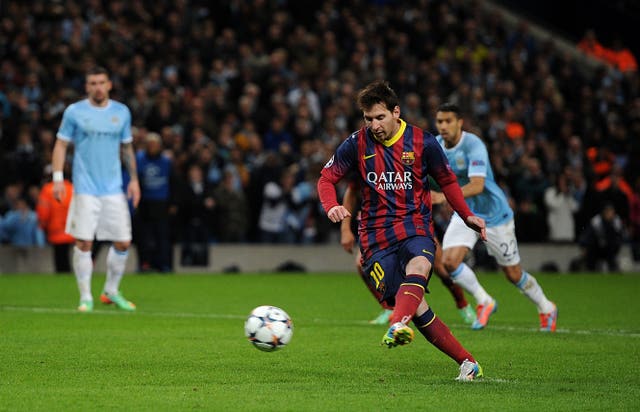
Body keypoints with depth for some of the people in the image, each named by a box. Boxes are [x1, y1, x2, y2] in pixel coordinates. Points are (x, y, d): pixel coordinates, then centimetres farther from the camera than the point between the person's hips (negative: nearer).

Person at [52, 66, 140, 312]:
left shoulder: (121, 112, 9)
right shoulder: (74, 112, 0)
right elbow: (61, 145, 3)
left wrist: (134, 179, 10)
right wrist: (58, 178, -7)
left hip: (114, 189, 3)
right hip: (85, 188, -3)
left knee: (123, 243, 1)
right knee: (84, 243, -7)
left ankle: (111, 291, 20)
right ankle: (85, 297, 3)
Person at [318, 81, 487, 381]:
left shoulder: (423, 142, 2)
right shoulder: (357, 144, 1)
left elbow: (447, 181, 17)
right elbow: (327, 178, 8)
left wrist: (467, 216, 7)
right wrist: (331, 207, -12)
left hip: (415, 227, 0)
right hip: (376, 236, 1)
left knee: (418, 267, -37)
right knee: (415, 308, -11)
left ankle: (398, 327, -61)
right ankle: (467, 362, -2)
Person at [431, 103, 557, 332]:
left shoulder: (473, 145, -26)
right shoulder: (436, 144, -6)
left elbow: (477, 185, -39)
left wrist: (444, 197, -50)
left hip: (494, 215, -5)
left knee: (513, 274, 5)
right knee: (449, 260, -18)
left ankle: (547, 309, 32)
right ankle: (484, 302, 4)